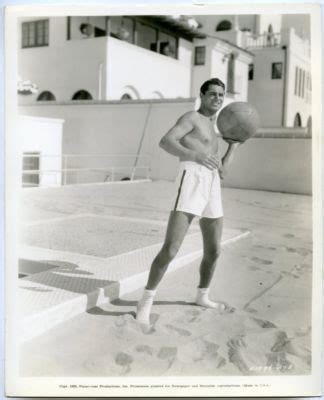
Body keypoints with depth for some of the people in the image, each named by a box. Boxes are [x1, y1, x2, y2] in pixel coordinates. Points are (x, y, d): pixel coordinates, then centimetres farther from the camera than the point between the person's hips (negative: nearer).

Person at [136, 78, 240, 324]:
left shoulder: (211, 132, 32)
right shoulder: (191, 117, 8)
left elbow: (222, 171, 27)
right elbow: (165, 141, -11)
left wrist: (234, 143, 26)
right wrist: (196, 155, -25)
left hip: (212, 188, 8)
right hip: (191, 182, -8)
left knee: (214, 251, 15)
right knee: (170, 250, -14)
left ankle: (203, 297, 35)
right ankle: (146, 303, -2)